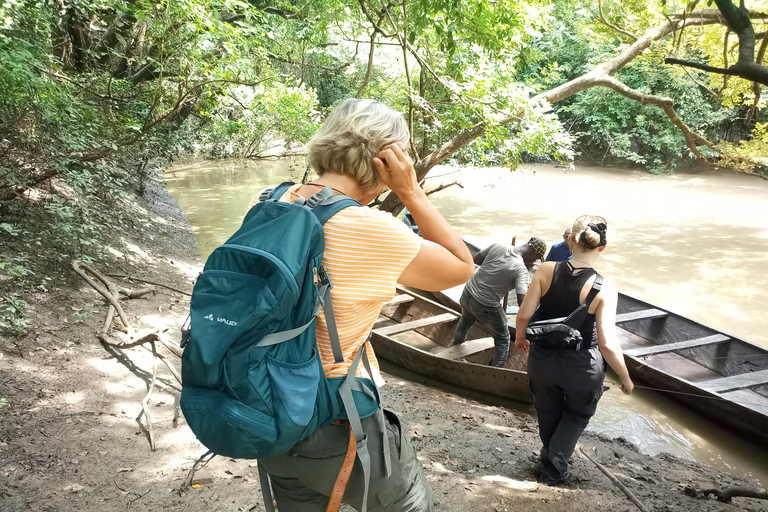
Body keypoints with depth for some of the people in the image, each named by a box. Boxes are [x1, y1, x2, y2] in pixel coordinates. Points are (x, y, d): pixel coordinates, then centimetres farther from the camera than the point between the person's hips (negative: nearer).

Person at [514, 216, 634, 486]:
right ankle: (554, 469, 32)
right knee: (578, 414, 29)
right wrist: (625, 377, -5)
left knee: (548, 410, 30)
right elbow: (607, 343, -22)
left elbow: (524, 314, -12)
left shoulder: (547, 270, -16)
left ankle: (549, 454, 55)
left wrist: (520, 338, 9)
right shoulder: (604, 289, -22)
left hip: (542, 359, 2)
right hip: (582, 367, -2)